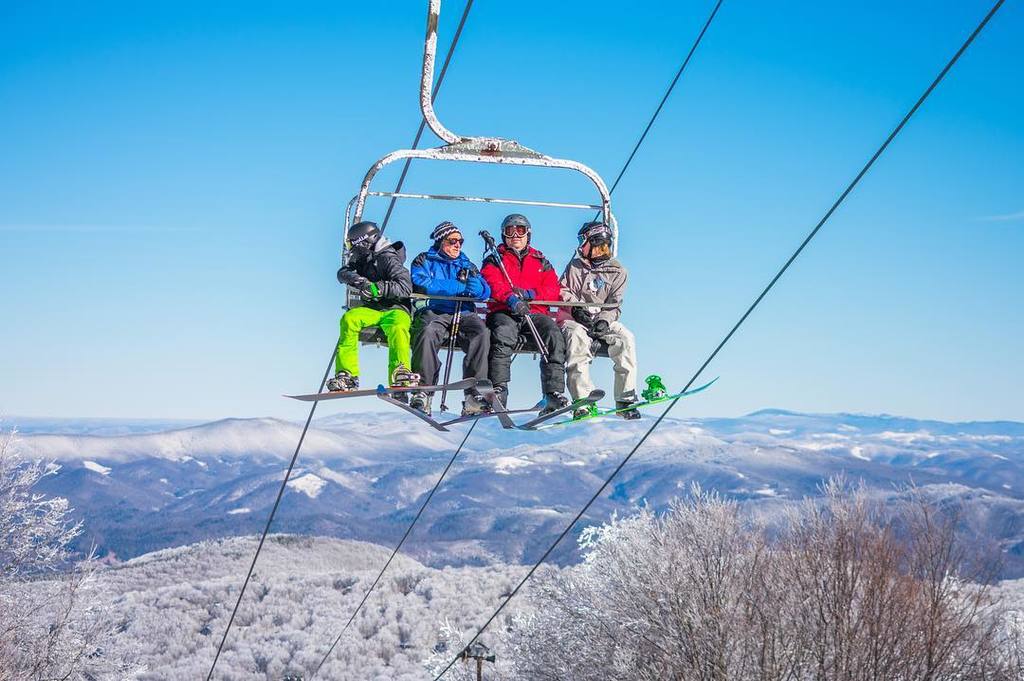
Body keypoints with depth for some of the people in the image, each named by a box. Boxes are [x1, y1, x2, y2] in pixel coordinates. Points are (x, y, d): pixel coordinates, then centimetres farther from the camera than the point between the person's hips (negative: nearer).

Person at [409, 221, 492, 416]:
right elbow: (421, 283, -3)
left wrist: (475, 285, -10)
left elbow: (485, 292, 15)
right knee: (428, 332, -37)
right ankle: (421, 394, -38)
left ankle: (473, 396, -38)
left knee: (481, 332, -31)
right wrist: (460, 287, -1)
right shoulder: (425, 261, 18)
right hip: (435, 313, -2)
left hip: (464, 315, 2)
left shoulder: (467, 265, 28)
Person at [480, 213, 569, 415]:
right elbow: (492, 285, -2)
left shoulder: (541, 262, 26)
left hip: (535, 313, 2)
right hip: (503, 313, -2)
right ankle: (498, 392, -44)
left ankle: (554, 393, -35)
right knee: (504, 334, -37)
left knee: (554, 335, -29)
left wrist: (529, 293, -9)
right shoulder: (494, 260, 20)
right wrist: (511, 298, -23)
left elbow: (553, 291, 11)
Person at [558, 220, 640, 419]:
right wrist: (576, 308, -8)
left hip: (602, 320, 2)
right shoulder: (575, 266, 14)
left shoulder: (618, 272, 12)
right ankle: (582, 401, -43)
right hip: (573, 318, -1)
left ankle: (626, 399, -23)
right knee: (578, 337, -37)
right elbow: (562, 291, 11)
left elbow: (614, 305, 4)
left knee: (626, 339, -28)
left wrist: (604, 321, -16)